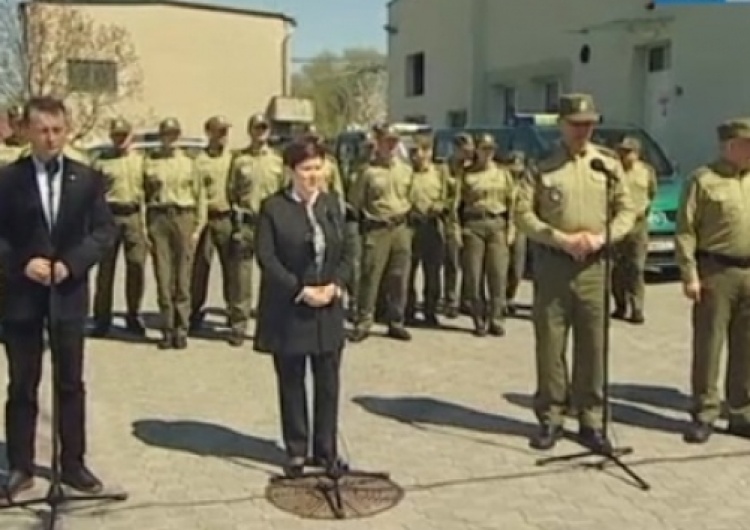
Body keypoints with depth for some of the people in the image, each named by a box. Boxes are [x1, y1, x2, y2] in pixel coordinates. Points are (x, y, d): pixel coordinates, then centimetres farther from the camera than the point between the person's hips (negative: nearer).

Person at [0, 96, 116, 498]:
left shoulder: (87, 178, 3)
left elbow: (105, 231, 0)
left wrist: (71, 263, -13)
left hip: (69, 292, 1)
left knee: (71, 384, 8)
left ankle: (73, 464, 19)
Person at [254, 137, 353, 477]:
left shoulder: (332, 204, 8)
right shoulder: (273, 207, -6)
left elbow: (347, 252, 8)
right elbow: (267, 258, -11)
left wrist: (335, 285, -9)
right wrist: (301, 291, -16)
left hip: (328, 309, 4)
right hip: (289, 311, -4)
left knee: (328, 382, 8)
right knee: (292, 383, 7)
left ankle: (326, 450, 21)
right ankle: (296, 451, 20)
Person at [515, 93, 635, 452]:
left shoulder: (609, 164, 8)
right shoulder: (543, 167, 2)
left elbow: (627, 211, 7)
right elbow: (523, 213, -3)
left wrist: (601, 237, -11)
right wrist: (561, 239, -13)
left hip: (594, 265, 1)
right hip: (552, 264, -1)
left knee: (593, 347, 4)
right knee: (549, 345, 3)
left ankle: (591, 421, 15)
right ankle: (550, 418, 15)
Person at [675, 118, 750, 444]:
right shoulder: (704, 180, -5)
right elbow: (685, 231, -8)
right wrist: (690, 274, -14)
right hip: (717, 272, -5)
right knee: (708, 346, 0)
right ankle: (704, 414, 9)